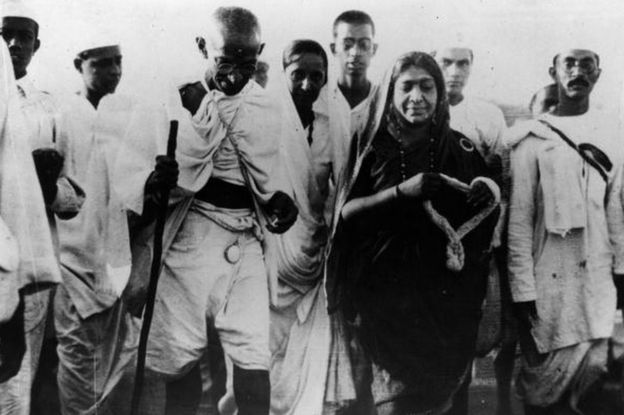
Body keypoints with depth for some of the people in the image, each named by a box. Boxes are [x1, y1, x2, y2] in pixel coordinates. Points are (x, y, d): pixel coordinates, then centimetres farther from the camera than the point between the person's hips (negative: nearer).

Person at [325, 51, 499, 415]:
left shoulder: (461, 150, 6)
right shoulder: (374, 148, 3)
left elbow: (479, 221, 11)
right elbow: (346, 211, -3)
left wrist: (490, 196, -11)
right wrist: (401, 191, -15)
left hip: (446, 293, 2)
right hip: (387, 287, -1)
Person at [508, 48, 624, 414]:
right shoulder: (534, 140, -7)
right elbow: (519, 219, -9)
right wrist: (522, 288, -11)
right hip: (550, 278, -4)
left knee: (594, 367, 8)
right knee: (544, 375, 4)